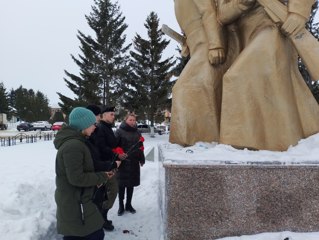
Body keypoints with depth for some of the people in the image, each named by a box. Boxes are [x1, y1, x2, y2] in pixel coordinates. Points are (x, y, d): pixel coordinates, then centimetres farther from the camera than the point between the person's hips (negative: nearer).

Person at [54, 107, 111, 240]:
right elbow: (77, 178, -26)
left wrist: (98, 177, 5)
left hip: (70, 201, 10)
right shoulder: (73, 145, -24)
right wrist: (101, 177, -14)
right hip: (76, 203, -10)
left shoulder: (72, 141, 10)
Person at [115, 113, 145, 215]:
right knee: (121, 184, 4)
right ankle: (121, 206, 18)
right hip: (122, 162, -4)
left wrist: (141, 159, 15)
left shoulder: (137, 133, 10)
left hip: (134, 163, 5)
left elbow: (140, 147, 16)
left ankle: (128, 204, 26)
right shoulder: (119, 132, -6)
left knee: (131, 184, 12)